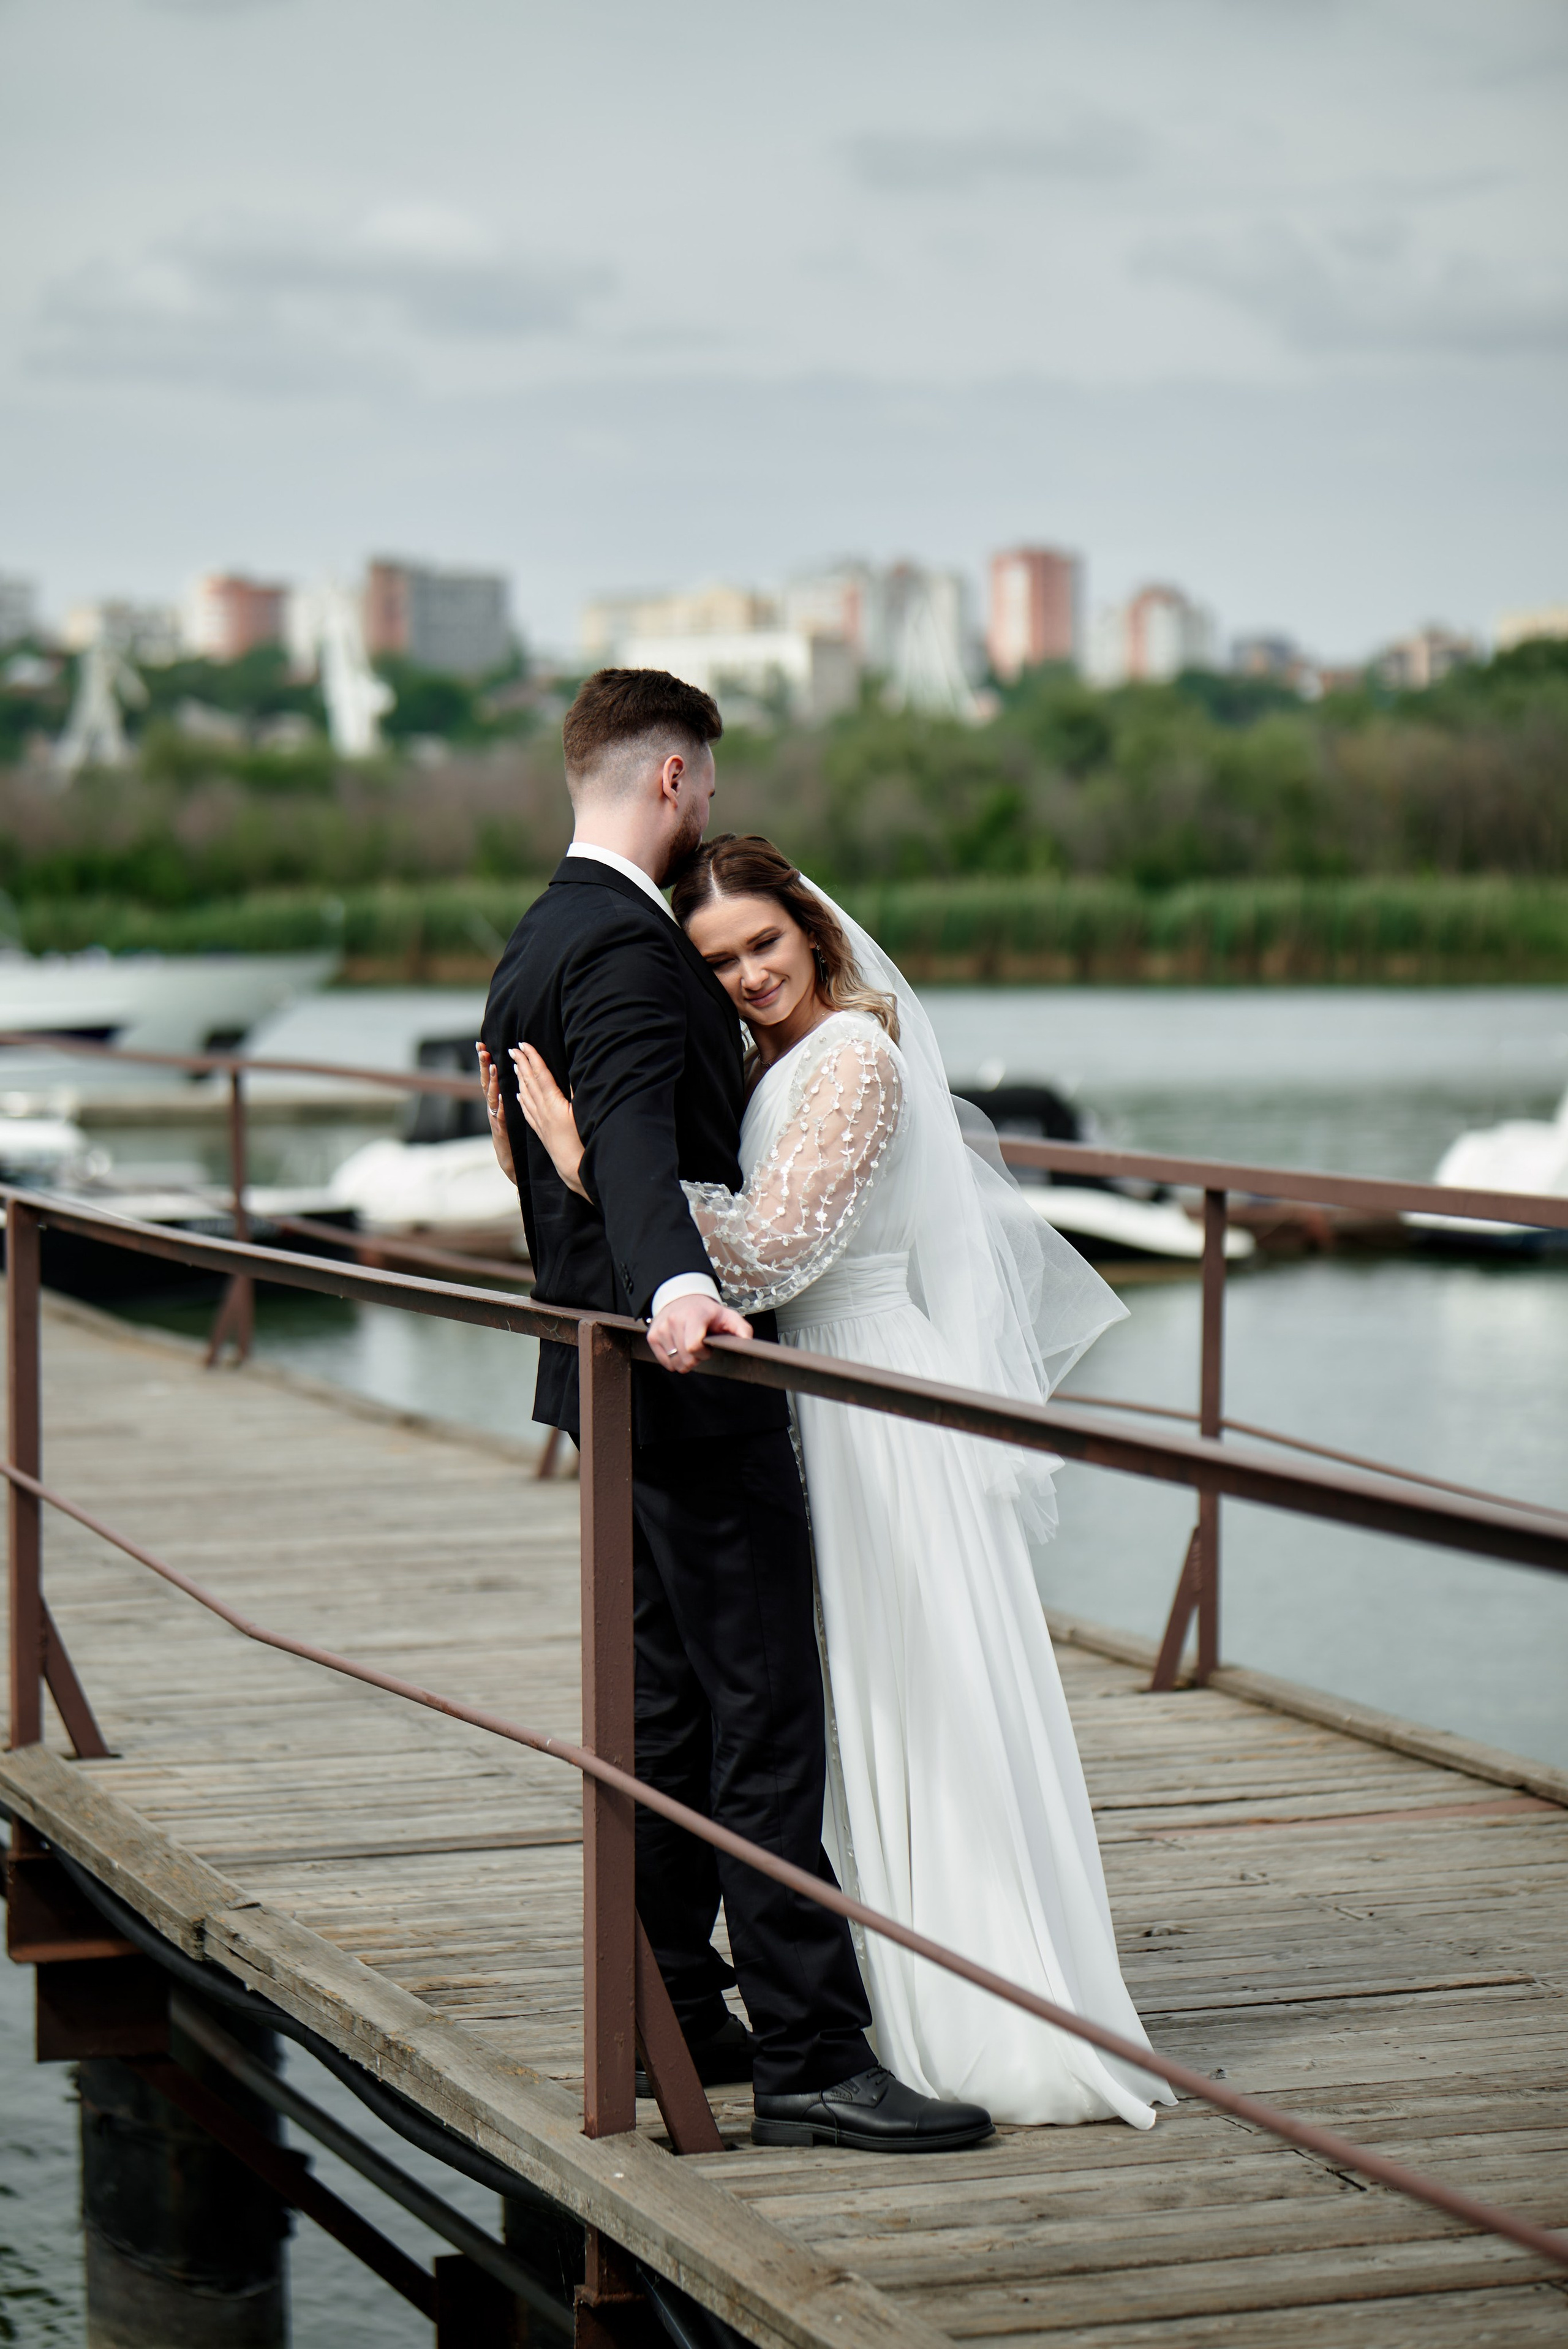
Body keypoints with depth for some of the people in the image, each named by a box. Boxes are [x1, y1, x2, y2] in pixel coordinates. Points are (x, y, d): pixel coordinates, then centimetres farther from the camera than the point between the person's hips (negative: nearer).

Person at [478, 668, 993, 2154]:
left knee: (674, 1701, 15)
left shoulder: (540, 942, 16)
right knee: (767, 1713, -11)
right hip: (687, 1382, -11)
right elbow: (632, 1139, -33)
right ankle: (807, 2056, -12)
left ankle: (673, 2013, 22)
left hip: (623, 1371, 11)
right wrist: (676, 1284, -50)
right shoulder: (625, 946, -16)